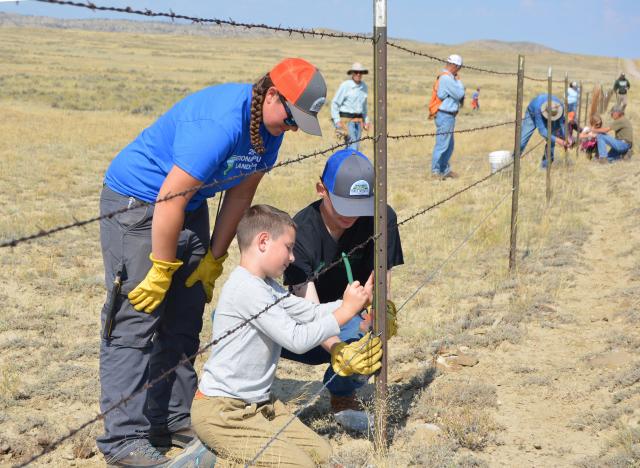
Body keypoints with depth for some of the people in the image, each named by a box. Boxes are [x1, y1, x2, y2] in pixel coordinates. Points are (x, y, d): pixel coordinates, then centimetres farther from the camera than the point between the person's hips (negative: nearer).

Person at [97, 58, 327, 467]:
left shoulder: (271, 127, -4)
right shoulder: (220, 124, -32)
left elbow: (240, 194, 5)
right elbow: (170, 200, -29)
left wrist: (214, 259, 6)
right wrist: (161, 271, -21)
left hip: (189, 207, 9)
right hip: (137, 203, -9)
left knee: (184, 321, 10)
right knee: (135, 320, -10)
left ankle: (176, 420, 19)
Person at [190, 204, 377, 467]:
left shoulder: (267, 286, 12)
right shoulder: (246, 288, -20)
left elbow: (312, 312, 11)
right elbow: (297, 339, -20)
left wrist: (358, 300, 0)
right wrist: (346, 310, -13)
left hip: (258, 404, 10)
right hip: (223, 410, -10)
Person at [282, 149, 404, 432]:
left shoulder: (382, 219, -14)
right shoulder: (301, 231, -23)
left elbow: (381, 285, -15)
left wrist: (382, 312, -40)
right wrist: (338, 350, -52)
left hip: (352, 321, 2)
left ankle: (342, 394, 1)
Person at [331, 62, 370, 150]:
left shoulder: (364, 86, 9)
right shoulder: (345, 85, -9)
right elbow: (335, 103, -6)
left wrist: (366, 121, 20)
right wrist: (337, 121, -13)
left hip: (358, 120, 6)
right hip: (346, 119, -6)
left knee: (356, 147, 6)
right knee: (353, 146, -15)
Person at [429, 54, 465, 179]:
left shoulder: (446, 77, 14)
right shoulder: (447, 78, -18)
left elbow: (457, 94, 19)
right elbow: (459, 94, -16)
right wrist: (459, 81, -3)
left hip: (448, 116, 11)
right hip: (445, 116, -11)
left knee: (449, 144, 18)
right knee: (442, 144, -5)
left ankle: (445, 170, 26)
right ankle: (435, 171, 0)